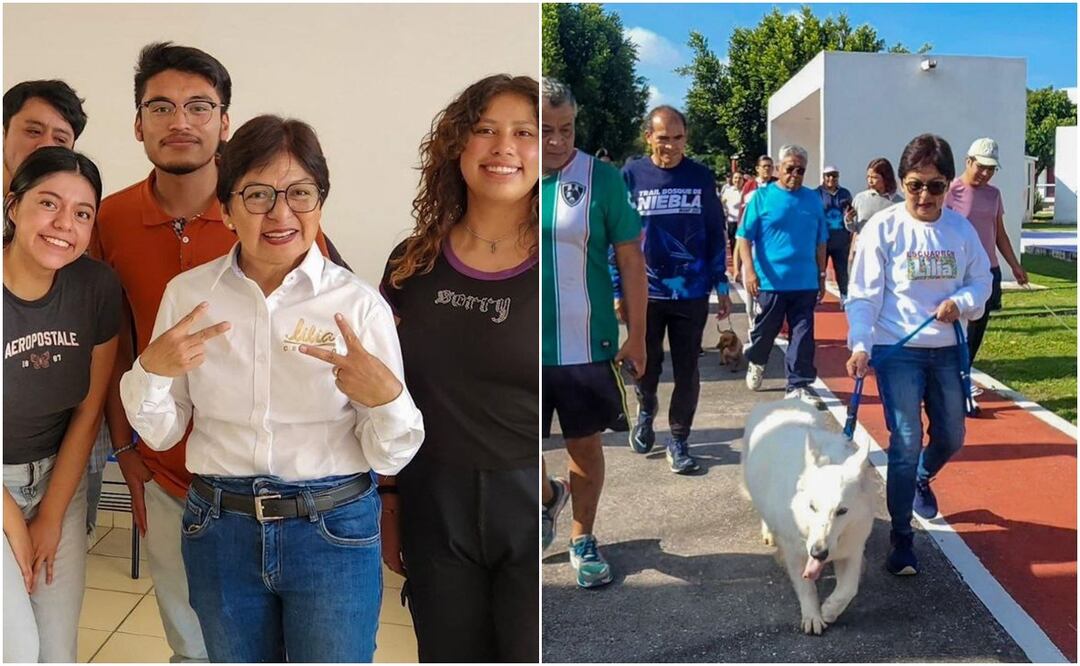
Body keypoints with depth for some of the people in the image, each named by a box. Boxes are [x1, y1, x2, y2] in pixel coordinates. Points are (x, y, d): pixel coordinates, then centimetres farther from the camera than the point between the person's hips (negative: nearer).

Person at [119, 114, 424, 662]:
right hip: (218, 532, 3)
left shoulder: (359, 303, -10)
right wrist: (150, 370, -15)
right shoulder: (187, 293, -2)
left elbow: (389, 458, -8)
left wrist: (386, 397, -28)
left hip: (334, 533, -2)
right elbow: (161, 434, 4)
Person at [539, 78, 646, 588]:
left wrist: (635, 336, -3)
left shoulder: (600, 178, -6)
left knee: (585, 446, 13)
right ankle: (549, 495, 43)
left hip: (586, 346, -1)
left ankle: (582, 540, 35)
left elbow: (630, 259, -2)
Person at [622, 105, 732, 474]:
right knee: (646, 367, 13)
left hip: (692, 293, 1)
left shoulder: (701, 176, 0)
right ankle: (646, 409, 44)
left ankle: (679, 441, 21)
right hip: (645, 292, 0)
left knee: (687, 372, 6)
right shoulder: (631, 175, -4)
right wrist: (618, 291, -3)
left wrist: (721, 286, 2)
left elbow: (716, 233, 5)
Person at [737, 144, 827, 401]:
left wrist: (821, 276, 13)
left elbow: (820, 242, 13)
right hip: (770, 281, -2)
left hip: (805, 283, 2)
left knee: (803, 336, 1)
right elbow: (745, 237, -4)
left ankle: (798, 386, 9)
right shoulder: (762, 196, -3)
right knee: (765, 331, 14)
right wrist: (749, 271, -14)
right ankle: (756, 363, 41)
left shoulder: (813, 199, 7)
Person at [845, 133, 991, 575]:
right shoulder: (883, 227, -10)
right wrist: (860, 346, -22)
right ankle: (901, 539, 8)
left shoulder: (960, 228, 0)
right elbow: (864, 294, -11)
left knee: (951, 437, 16)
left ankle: (921, 480, 50)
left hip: (948, 351, 4)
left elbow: (981, 281, 8)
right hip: (897, 351, -4)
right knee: (906, 444, -5)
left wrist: (961, 303, -14)